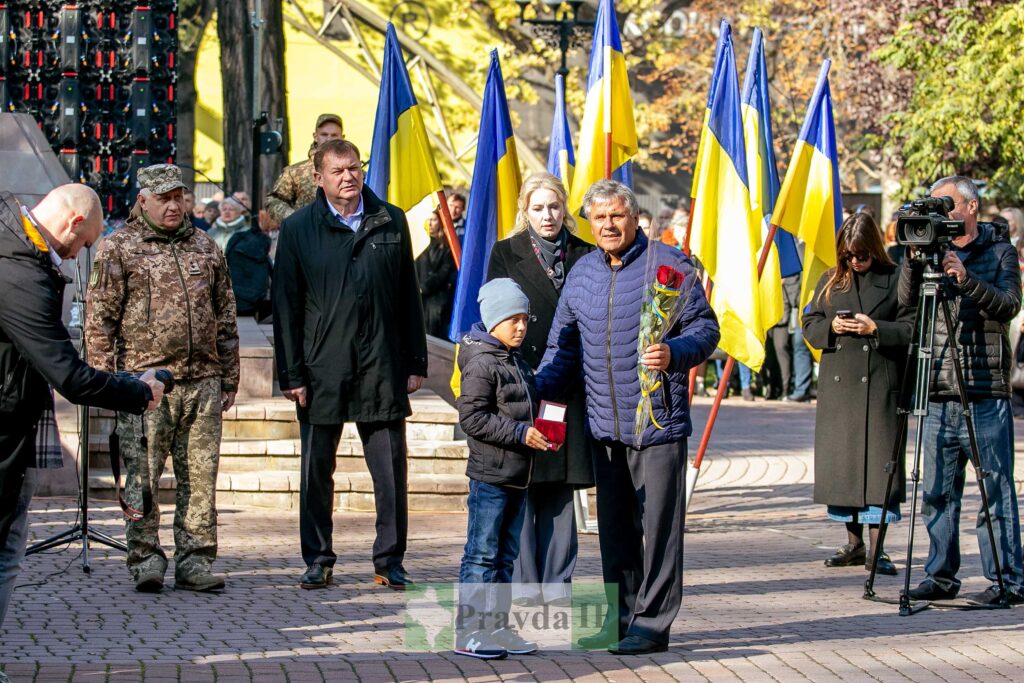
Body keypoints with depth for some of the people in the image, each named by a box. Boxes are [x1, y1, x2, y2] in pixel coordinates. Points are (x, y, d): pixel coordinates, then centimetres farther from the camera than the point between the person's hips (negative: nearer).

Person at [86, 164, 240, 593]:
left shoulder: (205, 247, 16)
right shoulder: (118, 249, 3)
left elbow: (225, 316, 20)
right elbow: (99, 319, 0)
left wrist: (228, 378, 15)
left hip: (202, 381, 4)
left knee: (200, 476, 3)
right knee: (143, 477, -2)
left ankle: (195, 561, 9)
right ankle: (146, 560, 5)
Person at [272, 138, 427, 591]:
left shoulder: (391, 222, 8)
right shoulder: (298, 229, 3)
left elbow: (409, 298, 10)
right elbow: (286, 306, 2)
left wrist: (416, 363, 6)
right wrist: (291, 374, -4)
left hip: (382, 368, 1)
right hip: (322, 371, -1)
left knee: (391, 470, 0)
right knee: (317, 469, 6)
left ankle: (390, 561, 11)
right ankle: (318, 560, 18)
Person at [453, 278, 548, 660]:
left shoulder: (518, 363, 15)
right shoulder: (482, 364, -14)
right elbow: (472, 417, -20)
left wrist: (542, 432, 8)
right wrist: (520, 433, -21)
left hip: (517, 477, 9)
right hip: (490, 475, -9)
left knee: (506, 556, 13)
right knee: (481, 555, -5)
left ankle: (497, 626, 20)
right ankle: (467, 633, -1)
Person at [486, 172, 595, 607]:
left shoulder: (585, 256, 11)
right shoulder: (506, 254, 5)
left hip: (568, 385, 2)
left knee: (561, 486, 5)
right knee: (521, 486, -2)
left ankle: (556, 582, 10)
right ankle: (524, 582, 3)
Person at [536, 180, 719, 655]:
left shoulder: (668, 264, -4)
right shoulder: (581, 274, 13)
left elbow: (705, 327, -4)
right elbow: (563, 347, 17)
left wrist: (674, 353, -23)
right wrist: (534, 391, 3)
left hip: (657, 423, -6)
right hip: (604, 425, 6)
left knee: (658, 526, -1)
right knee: (615, 527, 12)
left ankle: (652, 623, 5)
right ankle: (620, 618, 21)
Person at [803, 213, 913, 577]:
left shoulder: (895, 280, -1)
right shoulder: (830, 280, 12)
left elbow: (911, 328, -4)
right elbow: (809, 325, 13)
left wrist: (875, 328, -16)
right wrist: (830, 326, -7)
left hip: (881, 387, -4)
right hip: (837, 385, 4)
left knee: (878, 461, -8)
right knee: (840, 461, 6)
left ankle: (876, 548, -5)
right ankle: (853, 543, 17)